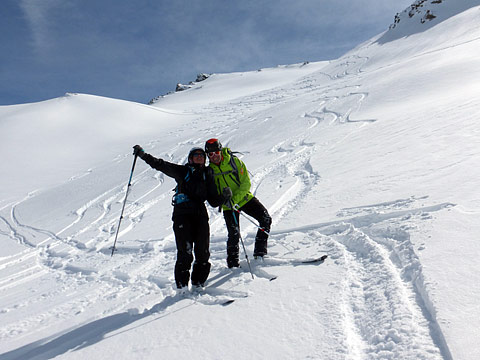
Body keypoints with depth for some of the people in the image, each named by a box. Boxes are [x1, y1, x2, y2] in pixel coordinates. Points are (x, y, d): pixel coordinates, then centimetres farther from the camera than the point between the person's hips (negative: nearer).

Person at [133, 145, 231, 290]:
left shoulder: (207, 175, 18)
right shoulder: (182, 171, 11)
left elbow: (214, 201, 16)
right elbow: (160, 165, 9)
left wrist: (225, 196, -1)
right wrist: (143, 155, 1)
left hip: (200, 215, 3)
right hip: (182, 214, -3)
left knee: (203, 252, -1)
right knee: (185, 252, -10)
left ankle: (198, 284, 13)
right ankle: (182, 285, 1)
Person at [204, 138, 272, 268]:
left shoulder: (234, 161, -10)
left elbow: (246, 183, -13)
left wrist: (234, 200, -24)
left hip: (244, 198, 1)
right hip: (228, 206, -1)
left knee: (266, 219, -10)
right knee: (234, 234, -10)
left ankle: (259, 253, 2)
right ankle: (232, 263, 10)